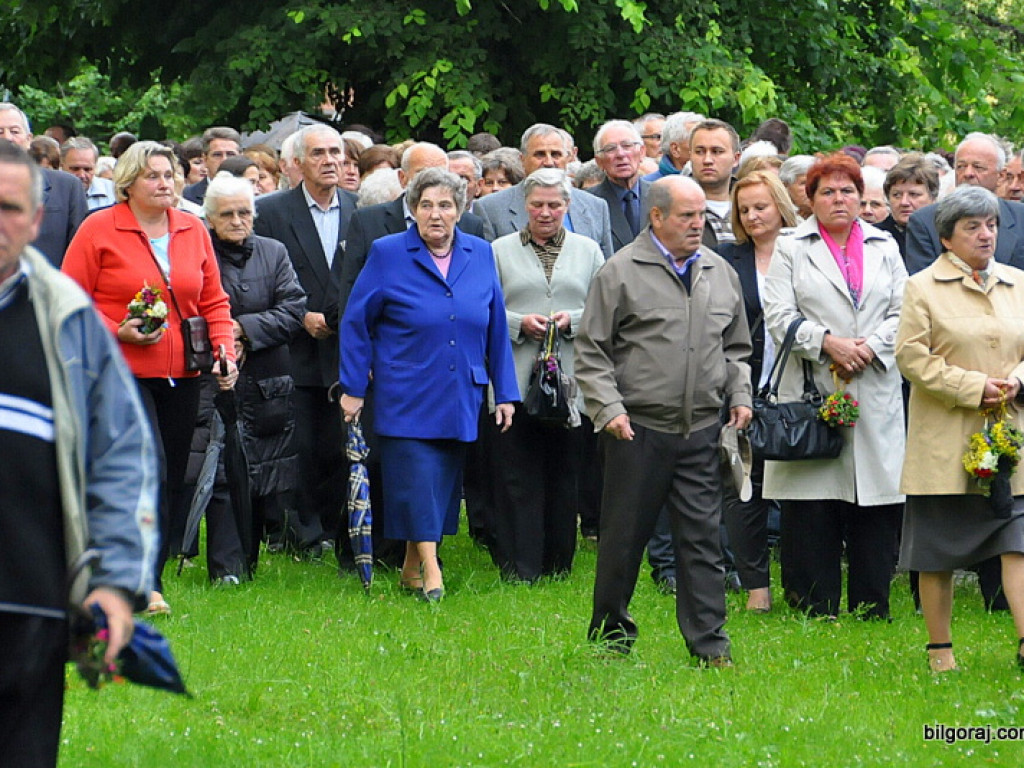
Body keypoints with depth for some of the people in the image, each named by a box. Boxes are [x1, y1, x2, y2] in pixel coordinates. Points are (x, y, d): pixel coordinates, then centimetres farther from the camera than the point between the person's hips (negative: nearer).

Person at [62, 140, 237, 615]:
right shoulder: (99, 230, -2)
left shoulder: (193, 231, 12)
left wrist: (224, 349, 2)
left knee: (173, 478, 5)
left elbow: (214, 302, 18)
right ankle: (144, 583, -14)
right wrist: (117, 331, -15)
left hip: (181, 375, 5)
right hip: (122, 372, -5)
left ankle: (150, 571, 14)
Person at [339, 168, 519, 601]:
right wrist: (353, 387, -3)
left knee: (442, 482, 7)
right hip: (405, 399, -4)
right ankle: (430, 567, -7)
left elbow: (495, 329, 11)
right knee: (415, 480, -10)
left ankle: (412, 567, 19)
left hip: (460, 399, 4)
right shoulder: (387, 255, -3)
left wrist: (505, 393, 9)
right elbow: (356, 322, 0)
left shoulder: (480, 256, 6)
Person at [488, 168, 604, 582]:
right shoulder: (501, 250, 9)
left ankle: (558, 563, 13)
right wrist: (519, 323, -11)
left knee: (564, 475, 4)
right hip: (517, 380, -1)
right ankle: (518, 565, 0)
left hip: (571, 381, 1)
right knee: (517, 475, -4)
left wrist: (572, 320, -9)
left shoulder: (588, 251, 13)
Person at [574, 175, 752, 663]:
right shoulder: (621, 273, -3)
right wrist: (608, 409, -11)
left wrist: (739, 396, 9)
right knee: (624, 536, 4)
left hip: (702, 430, 4)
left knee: (702, 536, 1)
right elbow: (592, 351, -2)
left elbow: (735, 348, 23)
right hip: (639, 428, -4)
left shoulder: (720, 274, 13)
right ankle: (611, 637, 18)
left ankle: (709, 643, 4)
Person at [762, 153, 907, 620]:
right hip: (812, 390, -2)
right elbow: (779, 316, -2)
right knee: (812, 511, -3)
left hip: (875, 392, 2)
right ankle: (814, 608, 3)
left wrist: (869, 347, -9)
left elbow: (903, 314, 8)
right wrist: (827, 343, -15)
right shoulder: (791, 249, 7)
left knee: (876, 506, 0)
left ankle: (871, 608, 7)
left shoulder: (884, 248, 15)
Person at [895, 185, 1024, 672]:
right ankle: (939, 651, 14)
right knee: (936, 554, 4)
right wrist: (973, 388, -14)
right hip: (945, 441, -3)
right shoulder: (923, 287, -1)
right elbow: (912, 357, -9)